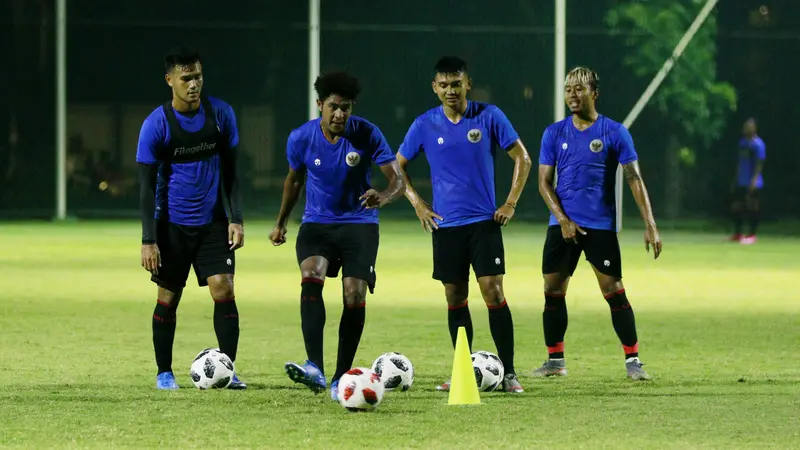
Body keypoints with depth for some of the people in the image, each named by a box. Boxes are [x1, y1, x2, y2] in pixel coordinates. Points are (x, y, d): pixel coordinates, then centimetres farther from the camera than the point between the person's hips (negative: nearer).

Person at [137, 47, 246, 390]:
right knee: (168, 298, 4)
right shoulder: (156, 125, -11)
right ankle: (164, 373, 18)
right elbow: (147, 185, -8)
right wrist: (148, 240, -13)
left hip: (213, 222, 2)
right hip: (172, 225, -1)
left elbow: (230, 171, 6)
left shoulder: (221, 114, -3)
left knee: (223, 288, -11)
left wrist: (236, 219, -2)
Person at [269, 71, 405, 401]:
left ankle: (341, 379, 5)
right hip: (317, 223, 1)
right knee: (311, 278, -26)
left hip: (359, 223, -1)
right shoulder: (301, 138, -7)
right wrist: (281, 223, 23)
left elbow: (398, 181, -14)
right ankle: (315, 369, -37)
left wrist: (383, 198, -38)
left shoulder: (367, 135, -12)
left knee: (354, 297, -11)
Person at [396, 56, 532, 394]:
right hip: (445, 224, 2)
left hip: (484, 221, -2)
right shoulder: (425, 125, 1)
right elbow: (398, 167, 12)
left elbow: (522, 158, 3)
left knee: (493, 292, -9)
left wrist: (511, 204, -3)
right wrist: (418, 204, 3)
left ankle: (509, 373, -6)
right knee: (455, 298, 6)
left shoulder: (489, 116, -3)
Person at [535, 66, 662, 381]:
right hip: (563, 224, 3)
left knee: (614, 291, -7)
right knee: (552, 290, 0)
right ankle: (555, 360, 11)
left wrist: (650, 225, -9)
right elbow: (544, 182, 6)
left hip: (601, 225, -3)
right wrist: (562, 219, -8)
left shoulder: (615, 133, -2)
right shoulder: (554, 133, 6)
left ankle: (633, 360, 0)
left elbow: (634, 179, -2)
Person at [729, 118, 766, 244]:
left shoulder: (757, 144, -11)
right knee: (736, 207, 10)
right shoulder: (742, 142, 14)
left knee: (752, 208, -4)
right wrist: (736, 178, 20)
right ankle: (737, 234, 19)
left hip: (752, 183, -8)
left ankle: (752, 235, 1)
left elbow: (759, 163, -15)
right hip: (741, 182, 8)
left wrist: (754, 180, -22)